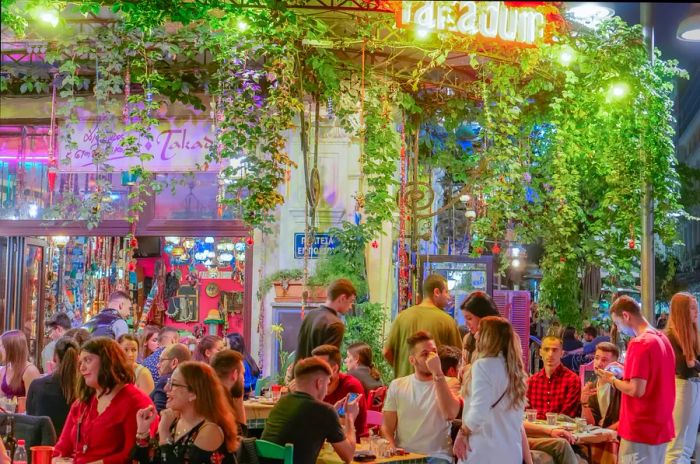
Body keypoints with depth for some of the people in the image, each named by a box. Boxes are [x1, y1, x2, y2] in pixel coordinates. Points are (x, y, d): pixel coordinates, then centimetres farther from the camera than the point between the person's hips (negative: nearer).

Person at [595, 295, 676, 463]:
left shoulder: (639, 344, -18)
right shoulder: (663, 339, 10)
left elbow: (636, 390, -22)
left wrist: (612, 380, -6)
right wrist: (627, 371, 15)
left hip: (641, 430, -9)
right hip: (661, 428, 9)